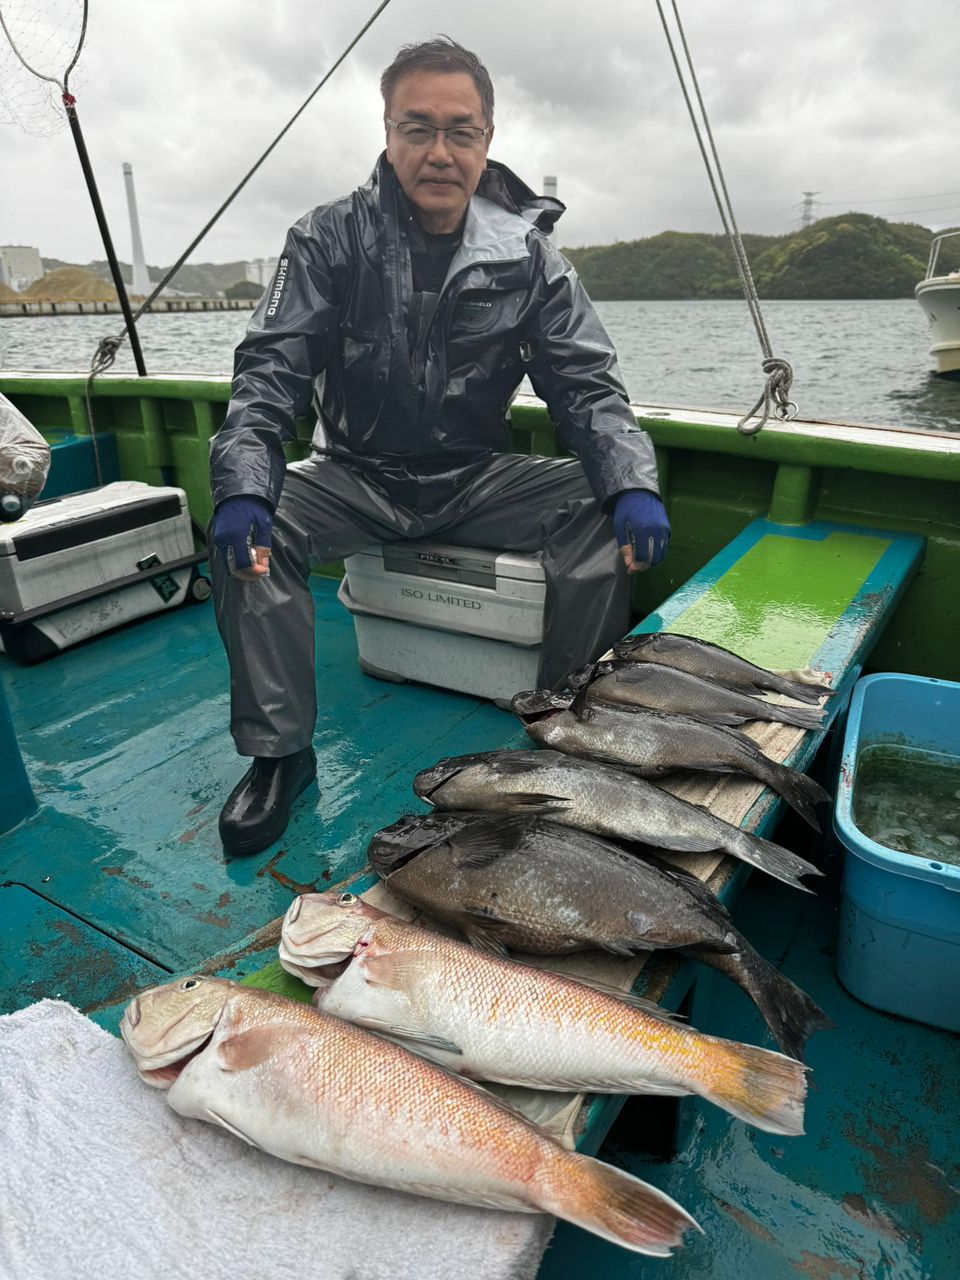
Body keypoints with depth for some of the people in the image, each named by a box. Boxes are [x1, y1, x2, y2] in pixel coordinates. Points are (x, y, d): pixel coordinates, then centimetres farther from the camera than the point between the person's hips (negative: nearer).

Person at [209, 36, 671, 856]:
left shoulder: (527, 252, -2)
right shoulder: (330, 241, -6)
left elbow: (586, 384, -6)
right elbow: (271, 372, -14)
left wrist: (633, 485, -26)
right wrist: (243, 489, -33)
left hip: (477, 479, 1)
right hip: (356, 478, 0)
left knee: (604, 512, -21)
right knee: (246, 529, -27)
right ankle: (279, 752, -10)